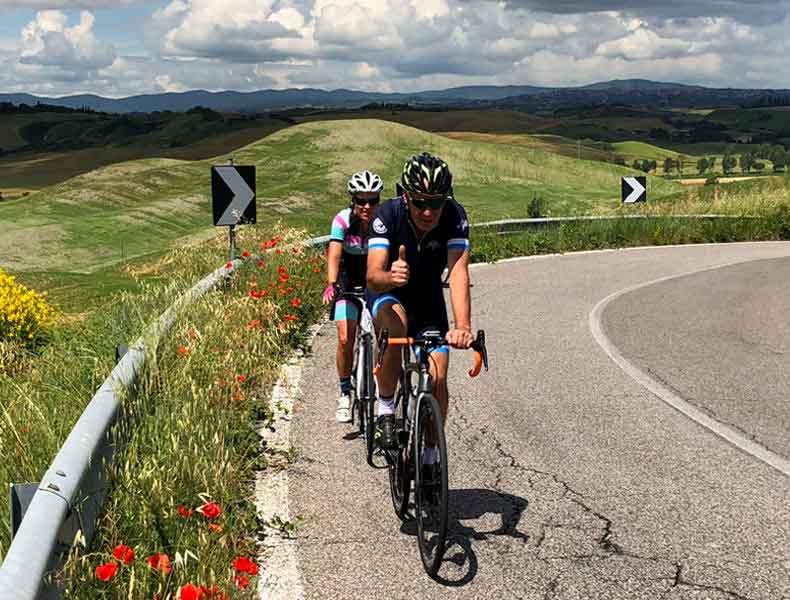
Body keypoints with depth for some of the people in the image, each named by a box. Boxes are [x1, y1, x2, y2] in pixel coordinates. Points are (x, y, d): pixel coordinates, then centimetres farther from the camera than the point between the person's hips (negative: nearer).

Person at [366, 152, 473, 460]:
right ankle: (385, 409, -18)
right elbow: (373, 276, -38)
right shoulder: (387, 215, -30)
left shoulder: (455, 216, -26)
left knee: (437, 377, -9)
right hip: (388, 295, -2)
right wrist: (391, 277, -62)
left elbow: (458, 272, -36)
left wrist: (462, 326, -51)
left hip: (429, 297, 2)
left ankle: (430, 454, 13)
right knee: (396, 324, -37)